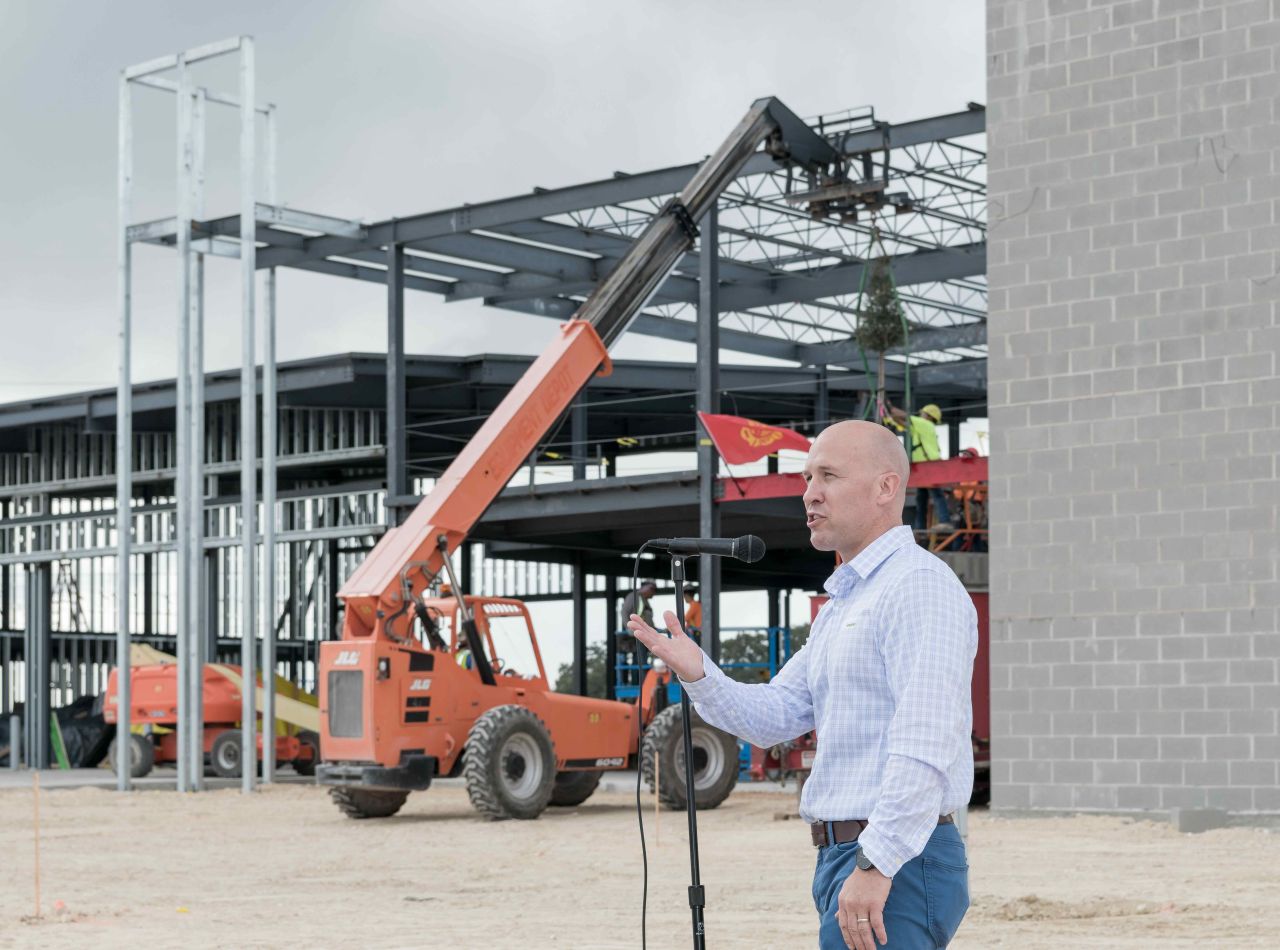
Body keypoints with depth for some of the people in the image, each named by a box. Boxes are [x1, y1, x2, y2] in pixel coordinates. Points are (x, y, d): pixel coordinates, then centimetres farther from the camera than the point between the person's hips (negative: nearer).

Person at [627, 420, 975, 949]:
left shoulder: (919, 586, -12)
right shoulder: (840, 604, 21)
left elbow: (926, 743, -23)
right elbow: (772, 717, 18)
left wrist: (877, 864, -28)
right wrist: (698, 674, 1)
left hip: (895, 866, -10)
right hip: (845, 858, 10)